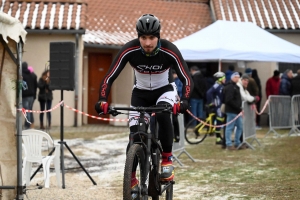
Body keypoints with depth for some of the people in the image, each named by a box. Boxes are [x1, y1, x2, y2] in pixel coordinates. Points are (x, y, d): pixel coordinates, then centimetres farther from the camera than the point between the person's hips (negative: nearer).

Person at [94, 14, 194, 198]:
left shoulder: (170, 51, -29)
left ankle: (167, 159, -18)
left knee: (163, 114, -35)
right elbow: (109, 78, -24)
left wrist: (184, 101, -47)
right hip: (140, 93, 1)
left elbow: (187, 80, -29)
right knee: (134, 137, -10)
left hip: (164, 90, -1)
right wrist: (103, 101, -40)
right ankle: (132, 181, 9)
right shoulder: (129, 50, -27)